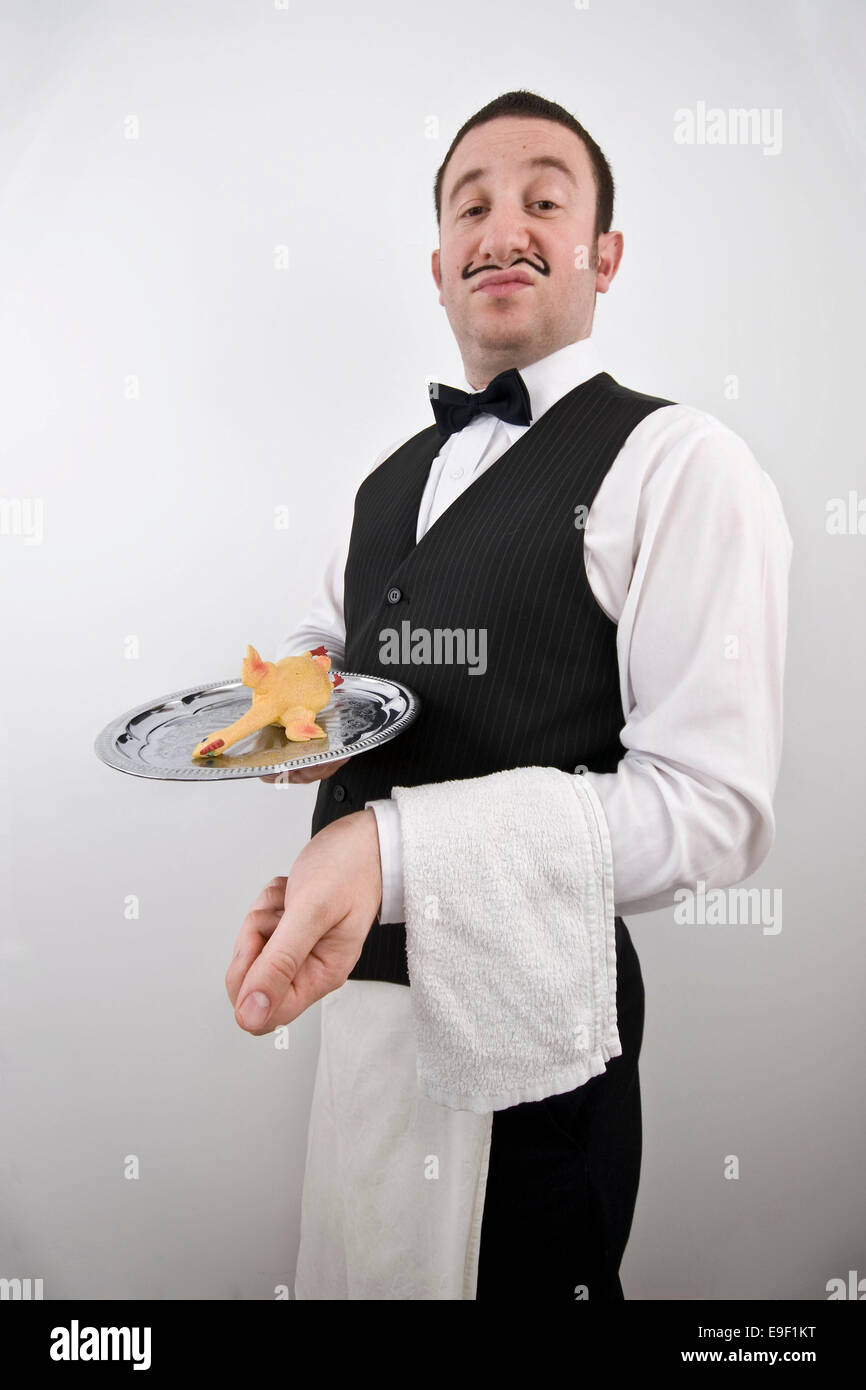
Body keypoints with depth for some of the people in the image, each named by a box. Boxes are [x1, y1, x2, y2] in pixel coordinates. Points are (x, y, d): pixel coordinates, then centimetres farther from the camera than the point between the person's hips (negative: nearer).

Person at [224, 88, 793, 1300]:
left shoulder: (676, 463, -13)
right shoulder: (396, 476, 12)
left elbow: (714, 809, -21)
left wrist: (390, 848, -32)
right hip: (358, 975, 8)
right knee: (351, 1267, 25)